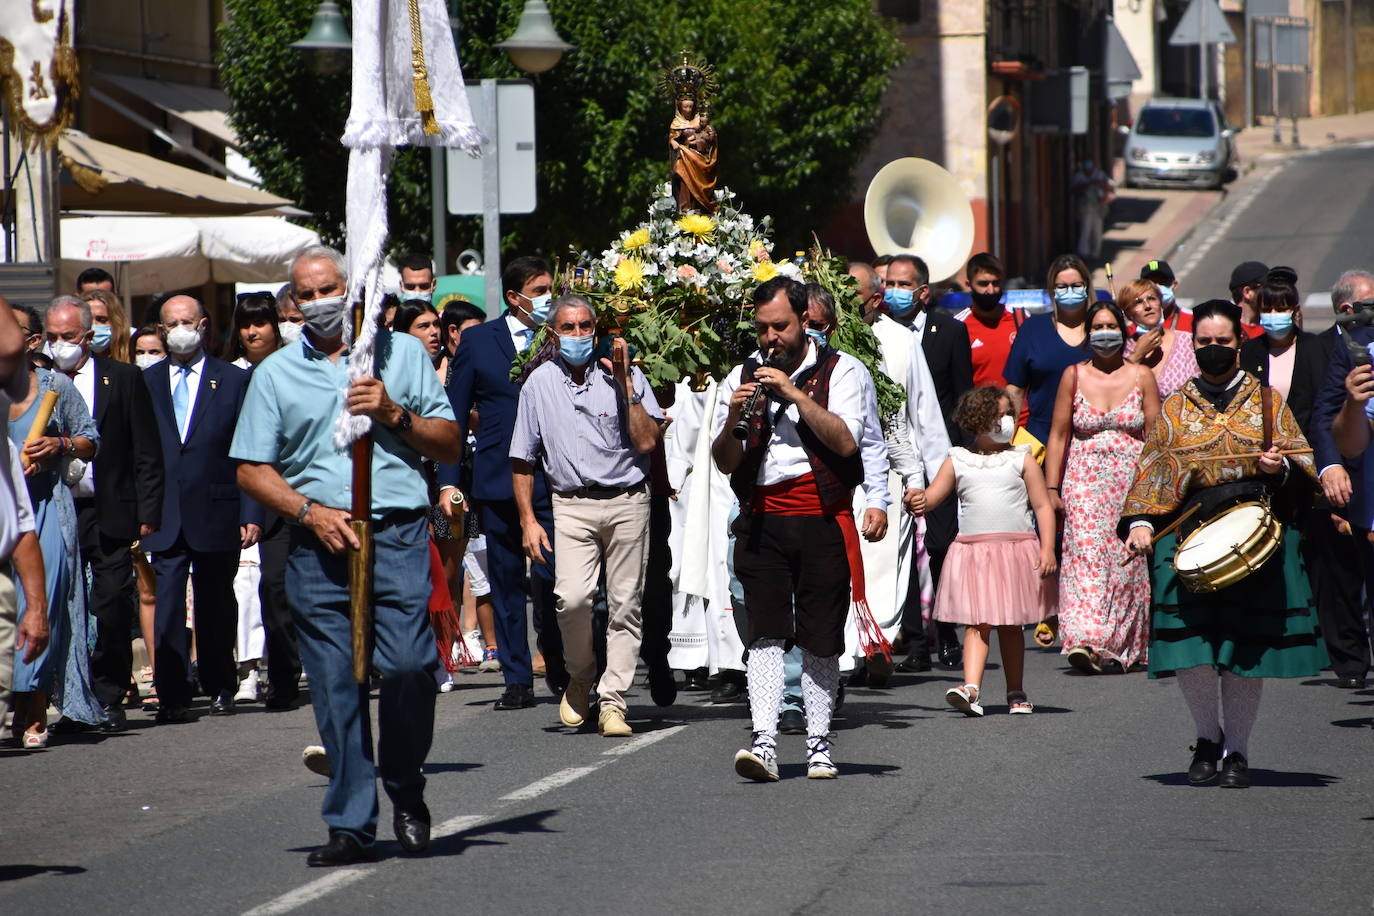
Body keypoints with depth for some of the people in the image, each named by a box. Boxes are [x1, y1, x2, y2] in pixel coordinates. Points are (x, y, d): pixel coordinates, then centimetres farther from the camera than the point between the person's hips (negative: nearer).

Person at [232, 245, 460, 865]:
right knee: (335, 685, -2)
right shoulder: (275, 373, 13)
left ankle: (405, 789, 8)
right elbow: (252, 469, 10)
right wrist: (308, 511, -6)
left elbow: (449, 446, 11)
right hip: (316, 543, 1)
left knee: (408, 665, -15)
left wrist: (395, 414, -6)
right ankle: (350, 825, 3)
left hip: (396, 536, -1)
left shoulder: (401, 354, 13)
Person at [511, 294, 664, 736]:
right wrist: (528, 520, 5)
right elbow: (523, 460, 13)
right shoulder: (539, 384, 8)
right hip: (571, 505, 0)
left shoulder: (624, 375, 3)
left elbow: (646, 442, -7)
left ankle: (613, 702, 4)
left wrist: (625, 383, -11)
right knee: (572, 597, -17)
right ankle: (580, 678, 8)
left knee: (625, 605, -2)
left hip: (626, 501, 0)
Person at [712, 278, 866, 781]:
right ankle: (764, 740, -18)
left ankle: (818, 743, 12)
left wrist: (793, 392, -15)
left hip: (823, 519, -1)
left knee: (821, 640, 3)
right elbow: (724, 463, 10)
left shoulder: (837, 372, 4)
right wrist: (733, 421, -10)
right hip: (762, 521, 2)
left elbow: (845, 441, -11)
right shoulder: (741, 377, 13)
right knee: (766, 634, -11)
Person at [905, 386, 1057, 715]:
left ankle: (1016, 692, 17)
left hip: (1017, 549, 0)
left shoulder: (1022, 460, 6)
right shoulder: (957, 462, 9)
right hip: (973, 551, 0)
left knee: (1010, 624, 7)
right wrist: (918, 501, -18)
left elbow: (1042, 506, 3)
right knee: (977, 622, -10)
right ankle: (971, 687, -21)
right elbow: (933, 497, 7)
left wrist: (1047, 549, -7)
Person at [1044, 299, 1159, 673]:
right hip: (1084, 482, 0)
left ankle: (1118, 648, 2)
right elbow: (1058, 436, 7)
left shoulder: (1141, 377, 5)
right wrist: (1051, 489, 1)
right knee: (1085, 555, -15)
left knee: (1125, 562, -4)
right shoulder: (1074, 376, 6)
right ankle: (1085, 640, -24)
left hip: (1131, 483, 0)